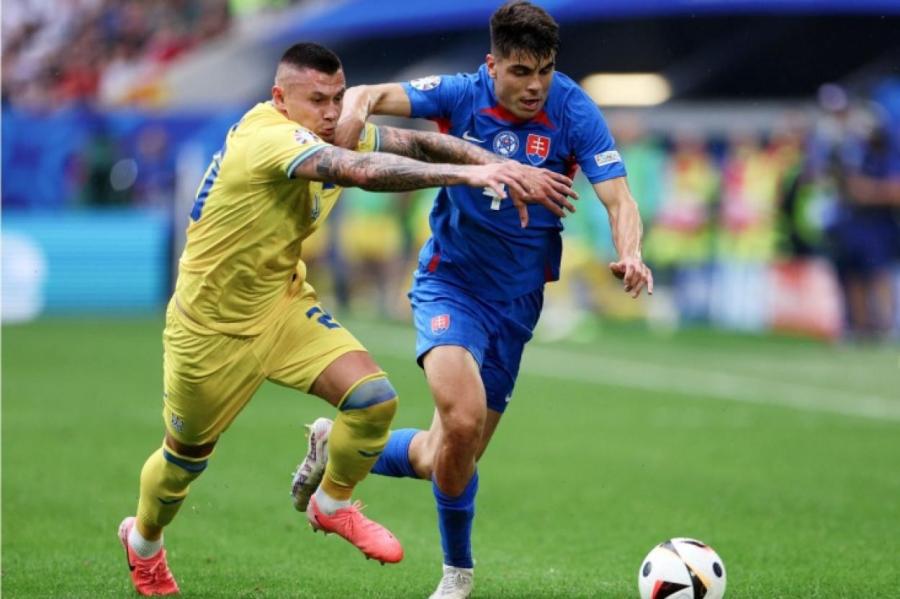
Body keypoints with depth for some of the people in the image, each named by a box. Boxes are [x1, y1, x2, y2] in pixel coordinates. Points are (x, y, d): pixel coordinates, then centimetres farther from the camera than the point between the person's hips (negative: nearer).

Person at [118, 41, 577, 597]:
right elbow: (362, 171, -46)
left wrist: (500, 165, -26)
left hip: (284, 306, 7)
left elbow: (416, 141, -9)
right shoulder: (267, 138, -32)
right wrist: (468, 173, -51)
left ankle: (332, 506, 15)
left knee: (374, 399, -13)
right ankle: (143, 541, 46)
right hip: (212, 328, -6)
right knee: (185, 459, 13)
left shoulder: (334, 133, -6)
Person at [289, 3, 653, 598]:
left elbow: (619, 199, -19)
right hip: (451, 284, -3)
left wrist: (630, 254, -40)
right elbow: (374, 96, -21)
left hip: (517, 299, 3)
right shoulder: (463, 95, -12)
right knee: (463, 418, -29)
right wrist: (357, 104, -46)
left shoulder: (573, 112, -12)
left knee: (448, 459, 7)